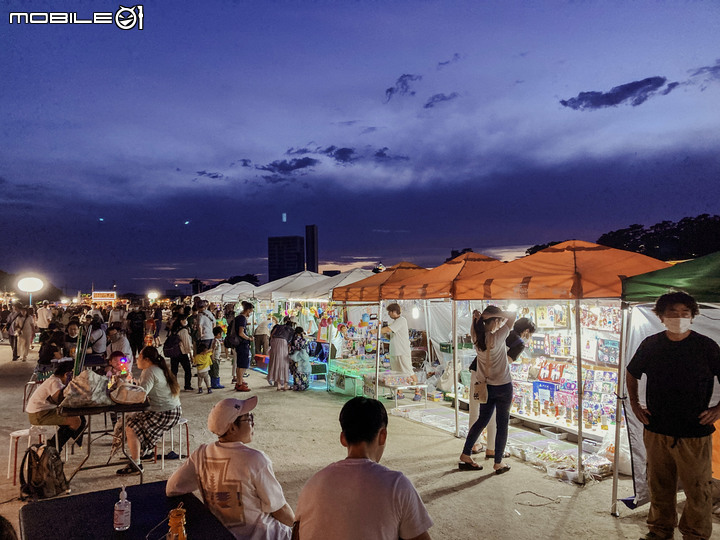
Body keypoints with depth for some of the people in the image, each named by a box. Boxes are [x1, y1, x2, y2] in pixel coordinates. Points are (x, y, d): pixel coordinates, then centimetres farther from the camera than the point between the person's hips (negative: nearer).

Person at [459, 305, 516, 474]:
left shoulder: (477, 337, -6)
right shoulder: (498, 337, -21)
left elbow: (474, 329, 17)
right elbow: (512, 315, -12)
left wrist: (476, 318, -2)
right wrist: (492, 314, -18)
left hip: (486, 387, 6)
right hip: (503, 387, -6)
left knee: (482, 420, 19)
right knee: (502, 424, 9)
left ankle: (466, 455, 22)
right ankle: (498, 463, 17)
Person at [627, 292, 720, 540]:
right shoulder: (650, 345, 1)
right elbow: (632, 374, 16)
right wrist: (634, 403, 9)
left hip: (694, 434, -2)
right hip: (656, 431, 3)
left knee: (698, 489, 6)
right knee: (659, 486, 16)